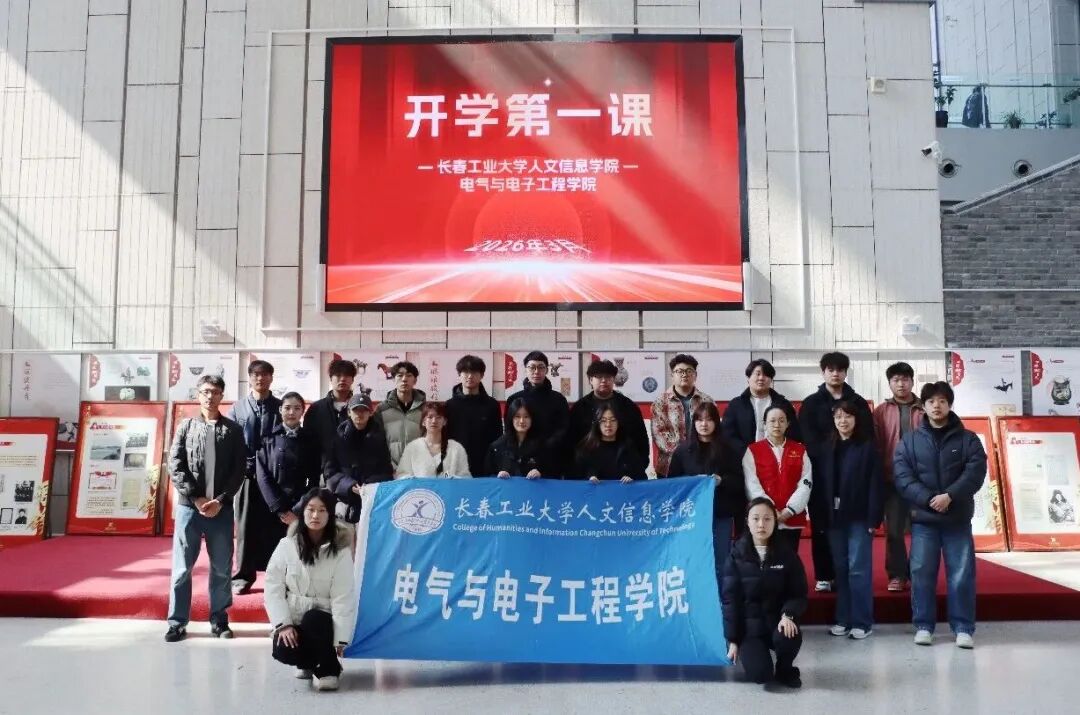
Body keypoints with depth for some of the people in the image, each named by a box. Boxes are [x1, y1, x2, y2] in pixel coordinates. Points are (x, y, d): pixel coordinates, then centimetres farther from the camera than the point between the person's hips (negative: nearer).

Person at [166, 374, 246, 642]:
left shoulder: (233, 430, 5)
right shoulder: (186, 427, 6)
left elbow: (239, 470, 1)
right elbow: (175, 466, -1)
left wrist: (220, 500, -10)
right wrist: (196, 498, -11)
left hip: (222, 508, 0)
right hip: (189, 507, 0)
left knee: (222, 567, 6)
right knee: (182, 567, 4)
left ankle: (219, 619, 18)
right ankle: (177, 622, 13)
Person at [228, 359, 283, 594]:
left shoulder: (281, 408, 6)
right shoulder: (237, 408, 8)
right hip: (246, 474, 1)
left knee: (273, 525, 2)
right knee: (246, 526, 4)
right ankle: (243, 575, 12)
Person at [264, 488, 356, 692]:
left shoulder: (340, 551, -10)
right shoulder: (287, 545, -5)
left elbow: (343, 597, -14)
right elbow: (273, 587, -6)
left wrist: (339, 639, -20)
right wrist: (283, 624, -18)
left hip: (321, 618, -1)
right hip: (293, 617, 2)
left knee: (313, 619, -34)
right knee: (283, 651, -27)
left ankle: (328, 668, -8)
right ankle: (308, 662, 10)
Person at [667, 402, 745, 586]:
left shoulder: (727, 449, 4)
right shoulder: (683, 450, 5)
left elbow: (739, 482, 3)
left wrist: (721, 480, -14)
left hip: (721, 514, 0)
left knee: (721, 562, 4)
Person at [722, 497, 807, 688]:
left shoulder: (786, 553, -1)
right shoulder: (737, 554, -4)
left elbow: (799, 593, -2)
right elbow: (730, 599, -2)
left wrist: (788, 615, -23)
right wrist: (732, 640, -5)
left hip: (778, 620, 1)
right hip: (749, 625, -1)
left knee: (790, 636, -33)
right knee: (760, 675, -23)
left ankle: (785, 669, 1)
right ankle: (750, 651, 13)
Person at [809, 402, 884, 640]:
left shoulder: (867, 447, -2)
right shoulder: (824, 450, 9)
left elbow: (876, 485, -7)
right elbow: (819, 485, 7)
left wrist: (873, 518, -12)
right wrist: (819, 517, 0)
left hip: (859, 517, -4)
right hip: (834, 517, 4)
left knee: (858, 568, -3)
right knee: (840, 569, 9)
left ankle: (862, 621, 6)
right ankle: (843, 619, 17)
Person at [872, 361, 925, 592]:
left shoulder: (925, 410, 5)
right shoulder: (881, 412, 5)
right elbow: (875, 446, 2)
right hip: (893, 479, 0)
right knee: (894, 530, 3)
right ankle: (897, 575, 11)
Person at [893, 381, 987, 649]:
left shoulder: (968, 439, 5)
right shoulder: (909, 441, 6)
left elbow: (975, 472, -7)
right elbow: (901, 476, -4)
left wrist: (949, 496, -19)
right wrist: (928, 499, -17)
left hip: (958, 518, 0)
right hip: (923, 519, 1)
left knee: (962, 575, 1)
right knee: (921, 574, 2)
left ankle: (964, 628, 11)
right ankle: (923, 626, 12)